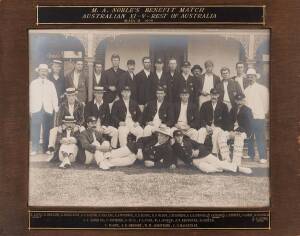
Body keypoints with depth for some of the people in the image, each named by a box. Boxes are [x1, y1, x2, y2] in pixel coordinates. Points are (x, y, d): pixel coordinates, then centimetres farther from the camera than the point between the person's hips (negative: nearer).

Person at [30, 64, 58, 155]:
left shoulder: (51, 84, 13)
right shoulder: (33, 83, 12)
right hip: (36, 110, 0)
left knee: (47, 130, -2)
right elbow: (30, 97, 9)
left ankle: (46, 149, 6)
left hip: (48, 110, 1)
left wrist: (56, 109, 0)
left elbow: (54, 98, 9)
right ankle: (34, 149, -1)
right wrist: (30, 110, 3)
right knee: (35, 130, -6)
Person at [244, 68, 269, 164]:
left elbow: (266, 102, 3)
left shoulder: (262, 88, 1)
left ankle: (262, 157, 0)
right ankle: (250, 154, 21)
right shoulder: (246, 90, 11)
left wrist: (264, 112, 2)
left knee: (260, 138, -5)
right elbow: (244, 102, 9)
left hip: (259, 117, -4)